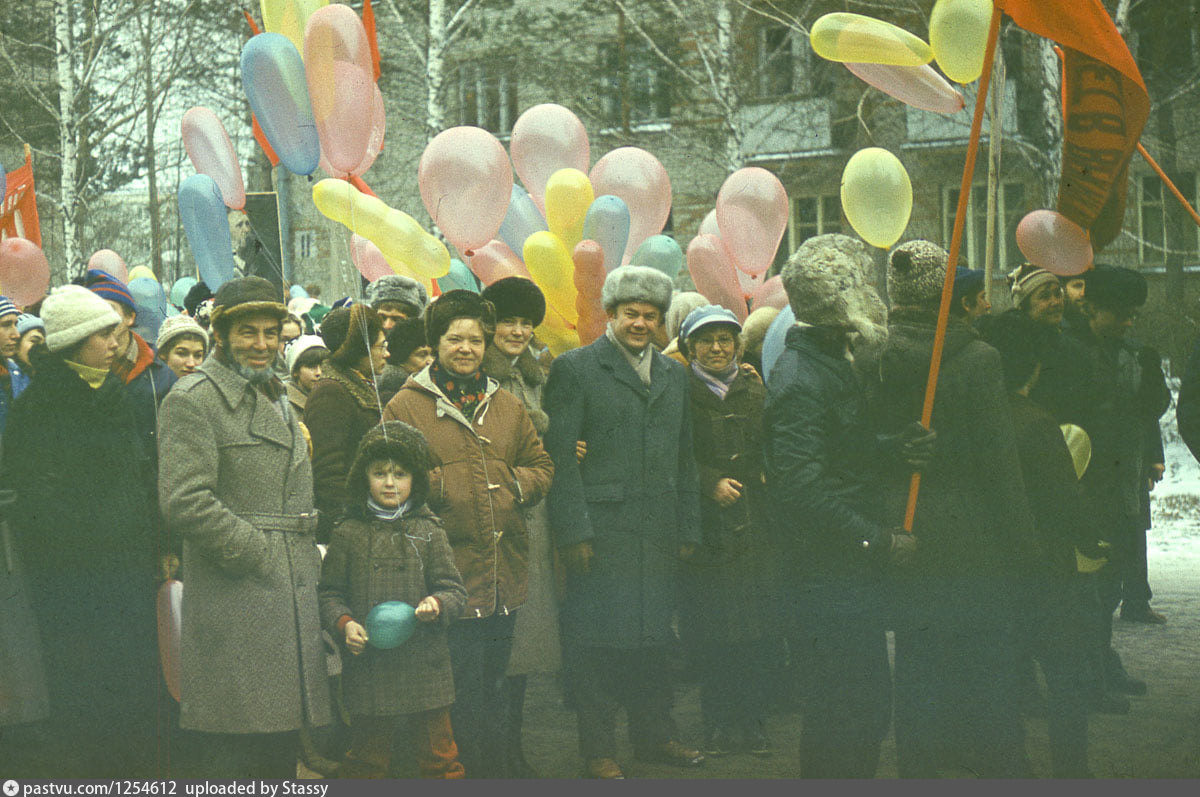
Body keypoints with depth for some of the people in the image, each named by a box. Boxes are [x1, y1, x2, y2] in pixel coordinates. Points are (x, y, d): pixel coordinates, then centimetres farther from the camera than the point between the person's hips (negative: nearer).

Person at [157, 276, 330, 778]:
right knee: (234, 750, -6)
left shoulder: (275, 399, 21)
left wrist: (308, 560, 15)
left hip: (290, 602, 9)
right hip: (235, 608, -8)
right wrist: (260, 557, -15)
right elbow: (185, 503, -18)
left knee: (280, 749, 14)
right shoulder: (193, 399, -8)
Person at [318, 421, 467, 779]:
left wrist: (438, 604, -16)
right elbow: (330, 593, 9)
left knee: (437, 755, 7)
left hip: (424, 666, 0)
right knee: (367, 756, 10)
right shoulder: (348, 534, 4)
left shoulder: (428, 531, 5)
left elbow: (454, 588, 5)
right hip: (368, 666, 0)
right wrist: (343, 623, -9)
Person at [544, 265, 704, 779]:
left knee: (655, 637, 12)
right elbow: (560, 456, -7)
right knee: (597, 640, -2)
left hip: (659, 534, 5)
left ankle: (655, 736, 25)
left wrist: (689, 529, 13)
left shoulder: (673, 374, 17)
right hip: (601, 532, -5)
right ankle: (598, 750, 7)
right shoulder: (575, 369, -1)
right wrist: (573, 531, -13)